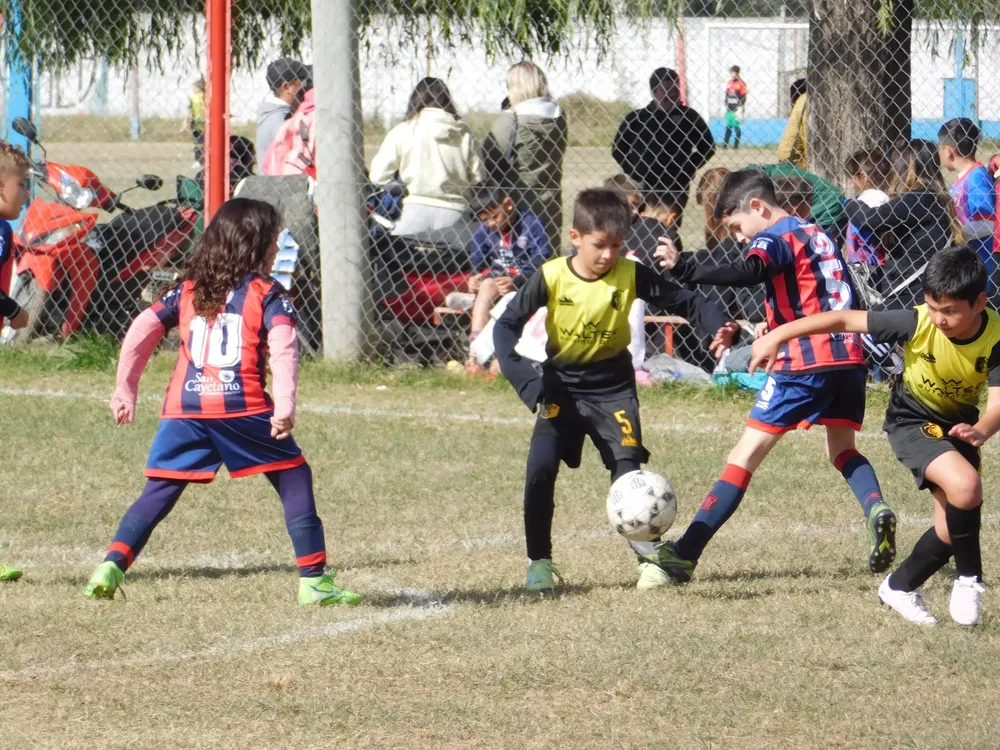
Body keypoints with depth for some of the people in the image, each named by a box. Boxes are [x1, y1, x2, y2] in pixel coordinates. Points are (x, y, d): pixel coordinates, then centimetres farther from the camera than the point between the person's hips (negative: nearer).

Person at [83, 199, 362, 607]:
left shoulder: (188, 291, 20)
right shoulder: (266, 294, 7)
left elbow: (140, 332, 13)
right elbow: (283, 348, -9)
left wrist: (126, 389, 17)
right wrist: (285, 405, -20)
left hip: (184, 410, 4)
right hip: (242, 406, -4)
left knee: (159, 493, 11)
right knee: (294, 480, 8)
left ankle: (111, 565, -5)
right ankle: (313, 579, 3)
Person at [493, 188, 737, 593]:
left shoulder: (630, 274, -11)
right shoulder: (551, 277, -14)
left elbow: (685, 301, -7)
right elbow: (507, 325, -12)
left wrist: (718, 327, -27)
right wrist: (526, 380, -25)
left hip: (613, 387, 0)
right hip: (560, 388, 0)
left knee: (627, 468, -14)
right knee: (540, 468, -14)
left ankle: (648, 558, -2)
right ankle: (539, 561, 4)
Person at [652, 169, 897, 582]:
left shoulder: (774, 238, -4)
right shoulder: (818, 235, 21)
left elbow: (749, 273, -27)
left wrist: (684, 269, -35)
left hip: (805, 362, -7)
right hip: (849, 355, 7)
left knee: (746, 453, -5)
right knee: (842, 449, 26)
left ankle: (685, 553, -6)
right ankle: (877, 509, -5)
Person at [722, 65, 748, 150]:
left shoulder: (741, 83, -7)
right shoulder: (729, 82, 11)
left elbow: (743, 97, -9)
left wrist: (740, 108, -13)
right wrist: (726, 105, 14)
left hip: (737, 109, -6)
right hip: (729, 108, 6)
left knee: (737, 127, -2)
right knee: (728, 127, 5)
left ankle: (736, 145, 1)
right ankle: (725, 144, 5)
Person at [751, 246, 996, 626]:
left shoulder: (994, 339, -25)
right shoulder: (918, 324, -28)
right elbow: (844, 320, -22)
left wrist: (981, 430, -58)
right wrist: (777, 336, -22)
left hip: (959, 425, 3)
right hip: (912, 421, -3)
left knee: (952, 530, 1)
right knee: (965, 485, -30)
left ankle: (901, 587, 29)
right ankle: (969, 579, -8)